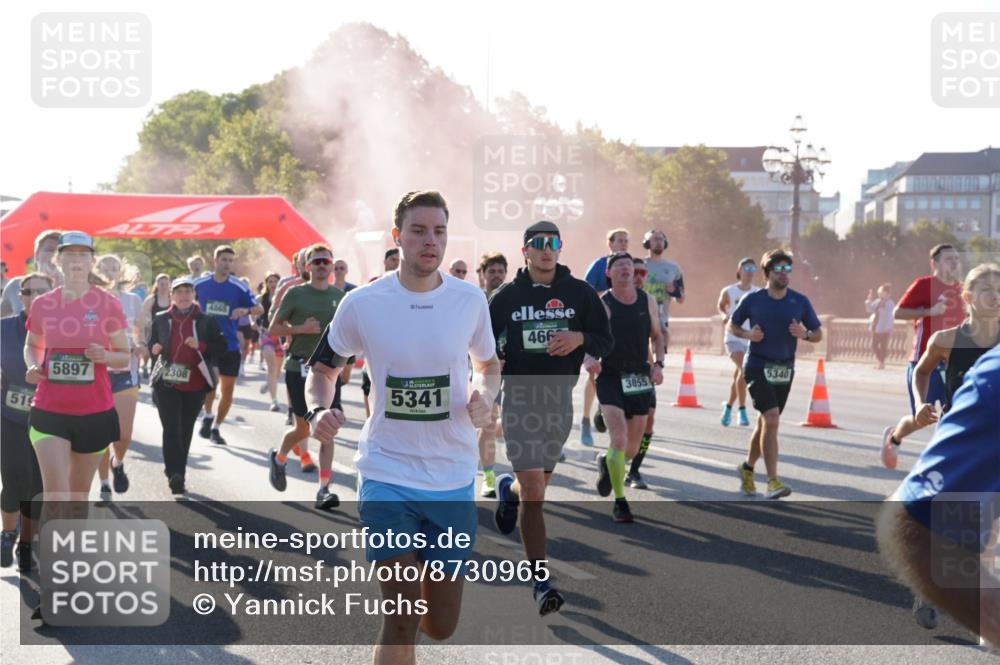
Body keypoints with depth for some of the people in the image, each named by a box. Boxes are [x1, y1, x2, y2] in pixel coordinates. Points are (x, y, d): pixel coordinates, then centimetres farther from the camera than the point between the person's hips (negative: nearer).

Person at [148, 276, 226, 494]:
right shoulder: (161, 319, 5)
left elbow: (222, 347, 0)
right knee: (171, 429, -13)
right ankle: (175, 474, -17)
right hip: (167, 383, -1)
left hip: (195, 385, 1)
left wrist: (201, 345, -16)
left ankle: (177, 474, 22)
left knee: (186, 431, 9)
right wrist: (154, 349, -10)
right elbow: (151, 345, 14)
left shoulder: (205, 321, 3)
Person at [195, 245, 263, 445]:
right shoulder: (200, 284, 0)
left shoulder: (239, 287, -3)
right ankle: (208, 416, 5)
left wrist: (245, 310, -24)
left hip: (230, 345, 1)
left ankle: (215, 428, 23)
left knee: (227, 389, 5)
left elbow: (259, 309, -4)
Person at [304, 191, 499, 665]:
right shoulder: (362, 303, -6)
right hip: (387, 477, -2)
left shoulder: (470, 300, -1)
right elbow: (323, 369, 7)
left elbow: (488, 362, 16)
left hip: (453, 479, 2)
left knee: (441, 624, 8)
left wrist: (483, 395, -6)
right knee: (401, 620, -10)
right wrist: (318, 411, -14)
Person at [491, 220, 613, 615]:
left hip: (561, 398, 3)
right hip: (520, 399, -3)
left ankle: (508, 489, 54)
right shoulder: (506, 296, 2)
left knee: (539, 482, 17)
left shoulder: (580, 293, 4)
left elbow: (605, 343, 4)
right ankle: (541, 581, -6)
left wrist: (580, 338, -16)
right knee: (533, 492, -10)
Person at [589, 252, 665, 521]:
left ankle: (606, 462, 44)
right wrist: (588, 359, -33)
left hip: (640, 380, 4)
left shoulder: (647, 302, 6)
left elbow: (657, 336, 17)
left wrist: (658, 363, 1)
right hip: (610, 378, -4)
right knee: (619, 439, -18)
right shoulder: (602, 305, -6)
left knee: (632, 449, 9)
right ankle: (620, 502, -4)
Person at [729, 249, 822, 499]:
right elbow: (732, 325, 10)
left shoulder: (800, 302, 2)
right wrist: (748, 334, -10)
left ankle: (747, 468, 36)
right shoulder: (752, 300, -3)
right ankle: (772, 481, -17)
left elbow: (818, 334, 9)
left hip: (784, 369, 4)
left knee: (765, 423, 14)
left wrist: (804, 334, -13)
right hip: (757, 366, -4)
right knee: (771, 419, -18)